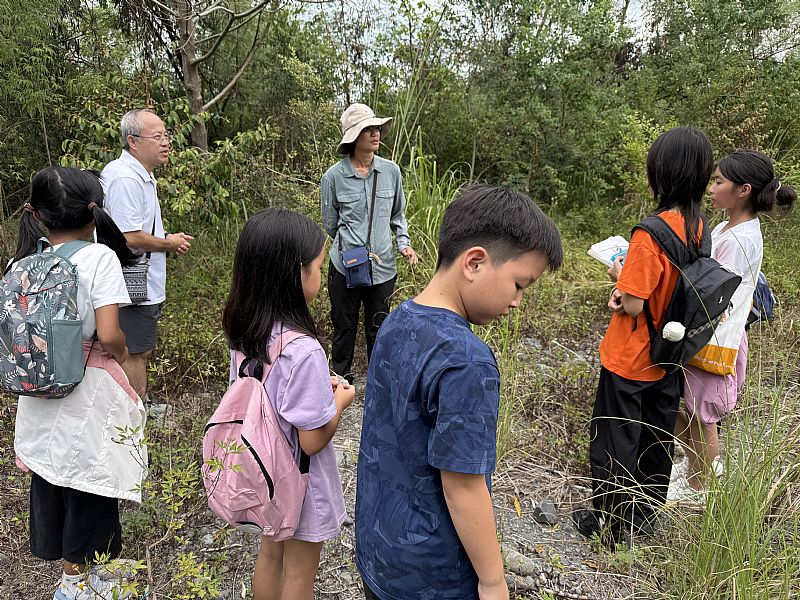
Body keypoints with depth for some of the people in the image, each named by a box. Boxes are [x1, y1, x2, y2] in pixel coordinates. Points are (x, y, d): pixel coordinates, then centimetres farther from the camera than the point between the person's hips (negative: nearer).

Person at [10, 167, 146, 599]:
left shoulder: (24, 261, 0)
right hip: (87, 395, -5)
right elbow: (108, 335, -23)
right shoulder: (99, 257, -17)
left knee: (49, 474, 22)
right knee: (86, 481, 12)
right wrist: (121, 353, -4)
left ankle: (56, 552, 42)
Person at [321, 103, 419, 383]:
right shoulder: (334, 176, -7)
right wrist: (352, 249, 3)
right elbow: (331, 224, 5)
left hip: (383, 266, 2)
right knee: (344, 328, 14)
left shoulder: (391, 171, 0)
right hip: (345, 266, -1)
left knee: (379, 329, 15)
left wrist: (404, 243, -1)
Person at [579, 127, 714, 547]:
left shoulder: (651, 232, -25)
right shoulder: (697, 228, -2)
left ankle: (612, 525, 24)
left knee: (613, 441, 9)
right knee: (656, 437, 21)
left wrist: (618, 275, -6)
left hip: (629, 359, -7)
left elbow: (632, 306, -23)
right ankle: (646, 516, 38)